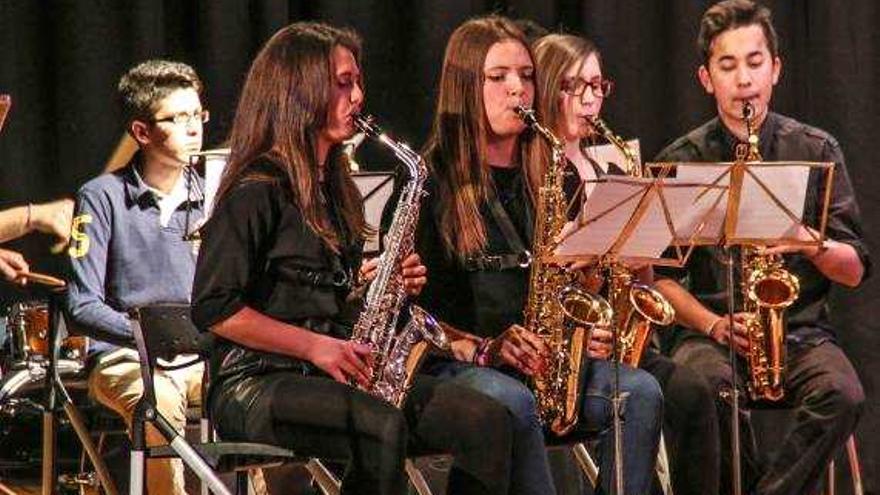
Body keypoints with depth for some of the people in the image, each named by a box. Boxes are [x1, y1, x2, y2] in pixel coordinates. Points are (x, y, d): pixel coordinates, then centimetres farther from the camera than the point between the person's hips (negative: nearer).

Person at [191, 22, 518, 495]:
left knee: (486, 421, -14)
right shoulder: (257, 190, -7)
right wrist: (315, 346, -16)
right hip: (257, 384, -8)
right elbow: (214, 308, -13)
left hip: (336, 376, 8)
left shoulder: (334, 189, 20)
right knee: (382, 429, -37)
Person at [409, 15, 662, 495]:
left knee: (639, 390, -22)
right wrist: (480, 348, -18)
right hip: (455, 363, -5)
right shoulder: (430, 181, 0)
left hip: (547, 363, 5)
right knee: (510, 399, -37)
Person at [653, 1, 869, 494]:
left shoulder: (815, 150, 8)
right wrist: (715, 325, -13)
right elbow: (661, 276, 4)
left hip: (801, 329, 1)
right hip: (711, 331, 0)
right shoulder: (680, 162, 6)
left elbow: (855, 270, 6)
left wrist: (811, 244, -15)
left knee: (843, 395, -32)